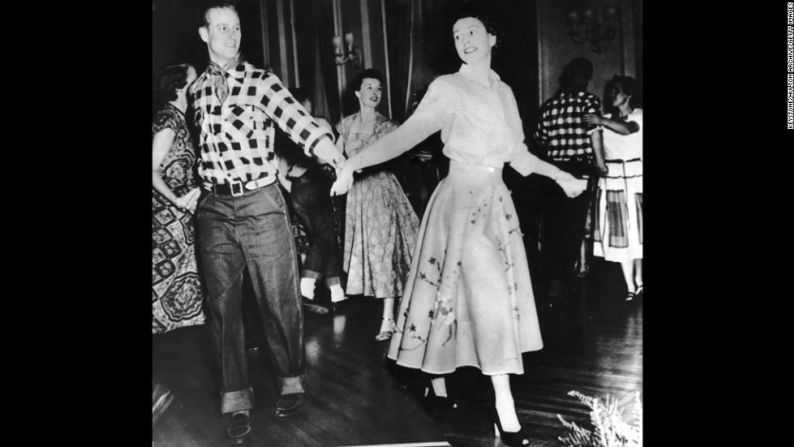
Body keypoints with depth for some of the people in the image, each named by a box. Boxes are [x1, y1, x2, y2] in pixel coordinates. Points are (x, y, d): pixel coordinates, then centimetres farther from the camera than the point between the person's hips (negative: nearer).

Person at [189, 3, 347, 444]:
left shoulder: (261, 81, -4)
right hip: (214, 209, 4)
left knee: (279, 298, 3)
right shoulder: (196, 89, 10)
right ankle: (237, 399, 17)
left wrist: (341, 162, -33)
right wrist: (195, 188, 15)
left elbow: (300, 122, -19)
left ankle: (291, 381, 24)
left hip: (261, 203, -3)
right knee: (222, 303, 5)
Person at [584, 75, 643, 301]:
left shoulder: (638, 115, 2)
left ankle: (639, 280, 14)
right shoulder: (605, 119, 11)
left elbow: (628, 129, -20)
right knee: (620, 234, 0)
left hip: (635, 181, -2)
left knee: (637, 230, 0)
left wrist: (602, 121, -33)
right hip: (611, 182, 2)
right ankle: (630, 287, 5)